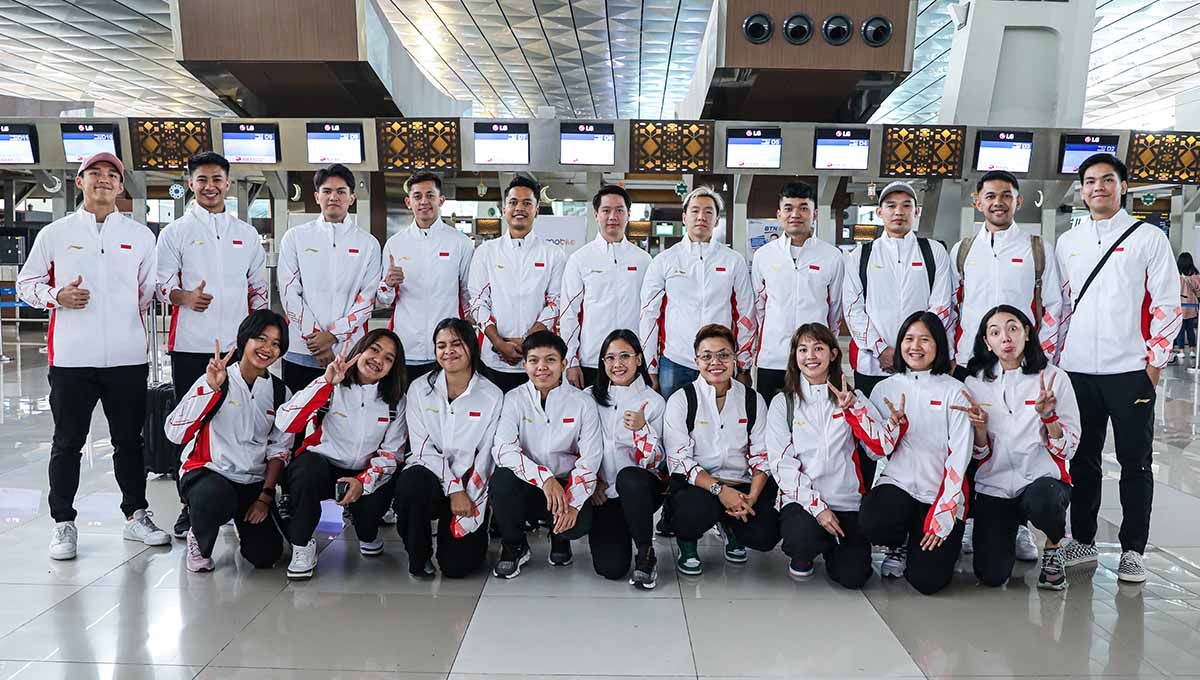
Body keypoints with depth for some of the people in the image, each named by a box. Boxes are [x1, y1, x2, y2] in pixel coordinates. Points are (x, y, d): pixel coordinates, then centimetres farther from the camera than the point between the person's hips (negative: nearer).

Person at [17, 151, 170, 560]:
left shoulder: (140, 236, 10)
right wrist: (57, 297, -7)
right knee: (68, 442, 7)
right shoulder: (55, 234, 7)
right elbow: (26, 282, 10)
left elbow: (151, 289, 15)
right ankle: (63, 523, 19)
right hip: (71, 357, -1)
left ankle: (136, 515, 22)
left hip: (127, 357, 1)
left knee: (130, 441, 10)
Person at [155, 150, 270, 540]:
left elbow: (258, 290, 17)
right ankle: (190, 504, 12)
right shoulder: (175, 232, 7)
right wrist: (185, 297, -22)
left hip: (237, 344, 2)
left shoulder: (247, 234, 15)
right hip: (190, 344, -2)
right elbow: (163, 285, -1)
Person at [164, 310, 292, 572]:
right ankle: (200, 543, -3)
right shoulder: (213, 381, -7)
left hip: (253, 481, 4)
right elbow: (175, 433, -18)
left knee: (266, 556, -9)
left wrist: (265, 496, -1)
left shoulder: (279, 392, 5)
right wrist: (212, 388, -26)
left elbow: (279, 449, 8)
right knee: (215, 496, -39)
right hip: (205, 472, -4)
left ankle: (243, 523, 27)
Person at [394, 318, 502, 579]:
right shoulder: (420, 389, -2)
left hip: (471, 488, 0)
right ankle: (418, 554, -7)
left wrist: (468, 501, -12)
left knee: (457, 565, -15)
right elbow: (423, 448, -7)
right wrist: (454, 489, -16)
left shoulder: (492, 396, -4)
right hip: (430, 477, 1)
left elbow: (486, 459, -4)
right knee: (412, 482, -36)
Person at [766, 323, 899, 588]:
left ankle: (832, 545, 20)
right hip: (801, 500, -1)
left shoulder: (853, 397, 8)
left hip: (847, 501, 2)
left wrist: (851, 407, -16)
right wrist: (817, 507, -14)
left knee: (853, 576, -14)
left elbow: (882, 448, -5)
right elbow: (782, 464, -5)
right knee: (802, 541, -31)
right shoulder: (782, 403, 3)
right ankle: (803, 555, 6)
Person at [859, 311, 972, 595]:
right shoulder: (885, 389, 7)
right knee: (872, 523, -32)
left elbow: (959, 456, -6)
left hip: (941, 494, -2)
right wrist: (896, 424, -14)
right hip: (897, 484, 2)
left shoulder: (953, 391, -1)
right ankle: (898, 545, 5)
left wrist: (942, 514, -13)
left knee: (928, 580, -15)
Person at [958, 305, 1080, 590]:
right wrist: (979, 426, -15)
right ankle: (1011, 529, 24)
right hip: (994, 484, 2)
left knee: (1040, 501, -39)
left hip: (1043, 478, -1)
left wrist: (1048, 415, -21)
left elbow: (1068, 449, -3)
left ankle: (1053, 548, -1)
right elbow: (980, 454, 6)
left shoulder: (1053, 377, -3)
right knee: (991, 575, -12)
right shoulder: (975, 384, 2)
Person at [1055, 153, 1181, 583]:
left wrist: (1154, 362, -6)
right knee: (1082, 459, 10)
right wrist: (1053, 357, 9)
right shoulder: (1067, 242, 11)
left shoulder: (1149, 238, 2)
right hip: (1077, 370, 3)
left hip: (1130, 370, -3)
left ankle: (1133, 550, 14)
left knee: (1135, 461, 4)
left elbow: (1167, 304, -1)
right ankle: (1082, 540, 22)